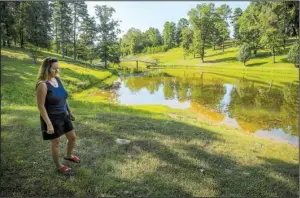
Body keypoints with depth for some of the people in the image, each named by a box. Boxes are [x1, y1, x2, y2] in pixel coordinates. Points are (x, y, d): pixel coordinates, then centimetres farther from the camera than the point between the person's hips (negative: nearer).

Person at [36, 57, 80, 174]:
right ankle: (58, 166, 34)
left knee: (73, 137, 18)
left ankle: (69, 156, 47)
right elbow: (41, 106, -22)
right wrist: (49, 124, -22)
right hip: (52, 118, -7)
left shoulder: (58, 79, 1)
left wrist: (70, 112, 16)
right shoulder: (42, 85, -23)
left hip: (63, 115, 7)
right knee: (56, 143, 11)